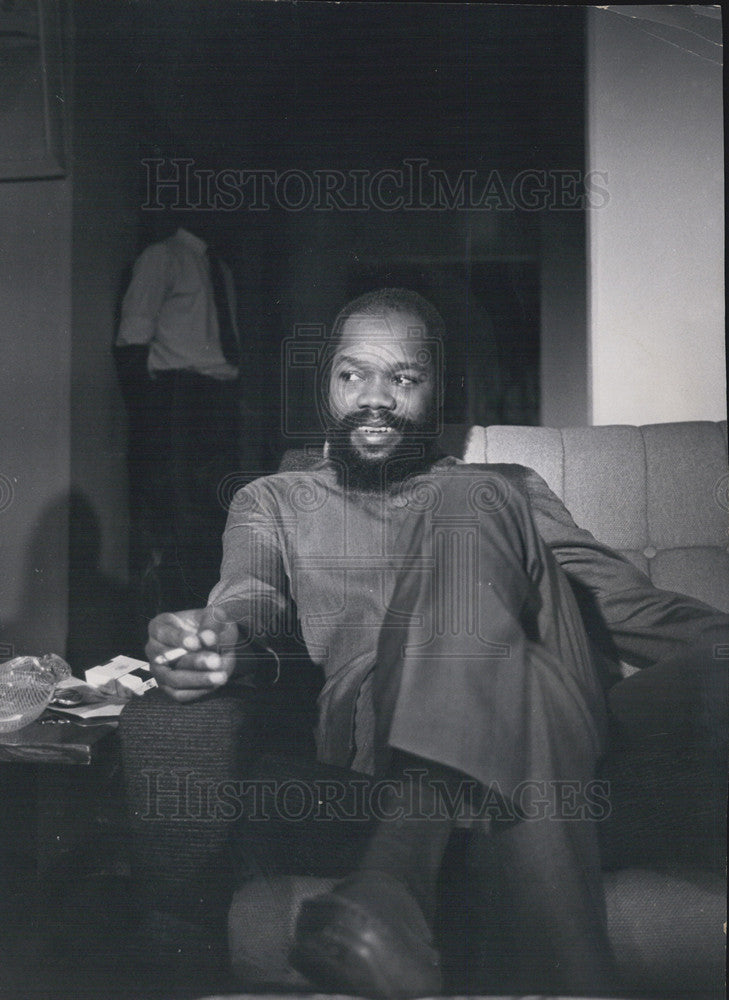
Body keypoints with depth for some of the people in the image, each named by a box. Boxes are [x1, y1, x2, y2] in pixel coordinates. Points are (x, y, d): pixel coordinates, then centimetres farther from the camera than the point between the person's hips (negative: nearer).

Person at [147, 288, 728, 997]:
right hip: (368, 720, -1)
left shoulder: (509, 492, 27)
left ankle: (396, 875, -44)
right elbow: (251, 600, 5)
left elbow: (627, 604, 14)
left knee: (464, 520, -27)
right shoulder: (272, 503, 27)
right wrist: (218, 635, -22)